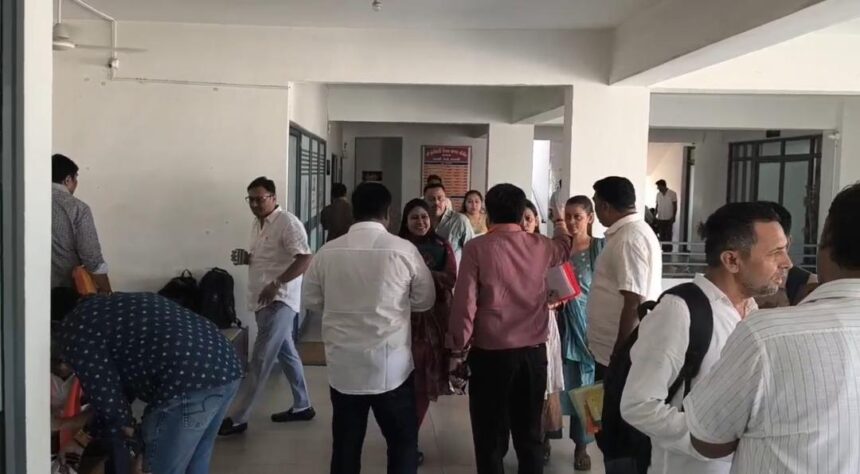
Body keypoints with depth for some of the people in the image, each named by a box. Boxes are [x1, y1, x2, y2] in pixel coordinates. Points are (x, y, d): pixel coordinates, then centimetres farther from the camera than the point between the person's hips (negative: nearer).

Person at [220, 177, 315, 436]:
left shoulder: (288, 222, -15)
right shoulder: (257, 224, 13)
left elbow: (305, 259, -22)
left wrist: (276, 284, -27)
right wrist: (246, 258, 3)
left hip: (279, 301, -10)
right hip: (264, 301, 10)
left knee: (259, 361, -6)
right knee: (286, 354, 16)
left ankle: (237, 418, 0)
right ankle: (302, 406, 28)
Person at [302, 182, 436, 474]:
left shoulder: (327, 252, -3)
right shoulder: (404, 250, -10)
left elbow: (310, 300, 8)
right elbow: (425, 301, 1)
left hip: (342, 366, 3)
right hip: (391, 366, -2)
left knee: (345, 446, 14)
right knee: (403, 442, 14)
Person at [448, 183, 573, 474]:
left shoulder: (477, 248, -9)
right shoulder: (541, 247, 2)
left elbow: (464, 304, -11)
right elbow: (564, 250, 27)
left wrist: (457, 352, -2)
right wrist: (561, 225, 48)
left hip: (490, 354, -3)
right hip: (533, 353, 4)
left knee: (490, 438, 8)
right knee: (530, 435, 15)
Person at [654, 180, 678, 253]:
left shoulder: (672, 194, -7)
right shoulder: (658, 194, 6)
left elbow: (675, 206, -5)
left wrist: (674, 217, -10)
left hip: (669, 219, -4)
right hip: (660, 219, 4)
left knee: (668, 236, -1)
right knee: (661, 236, 5)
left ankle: (668, 251, 5)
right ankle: (663, 249, 11)